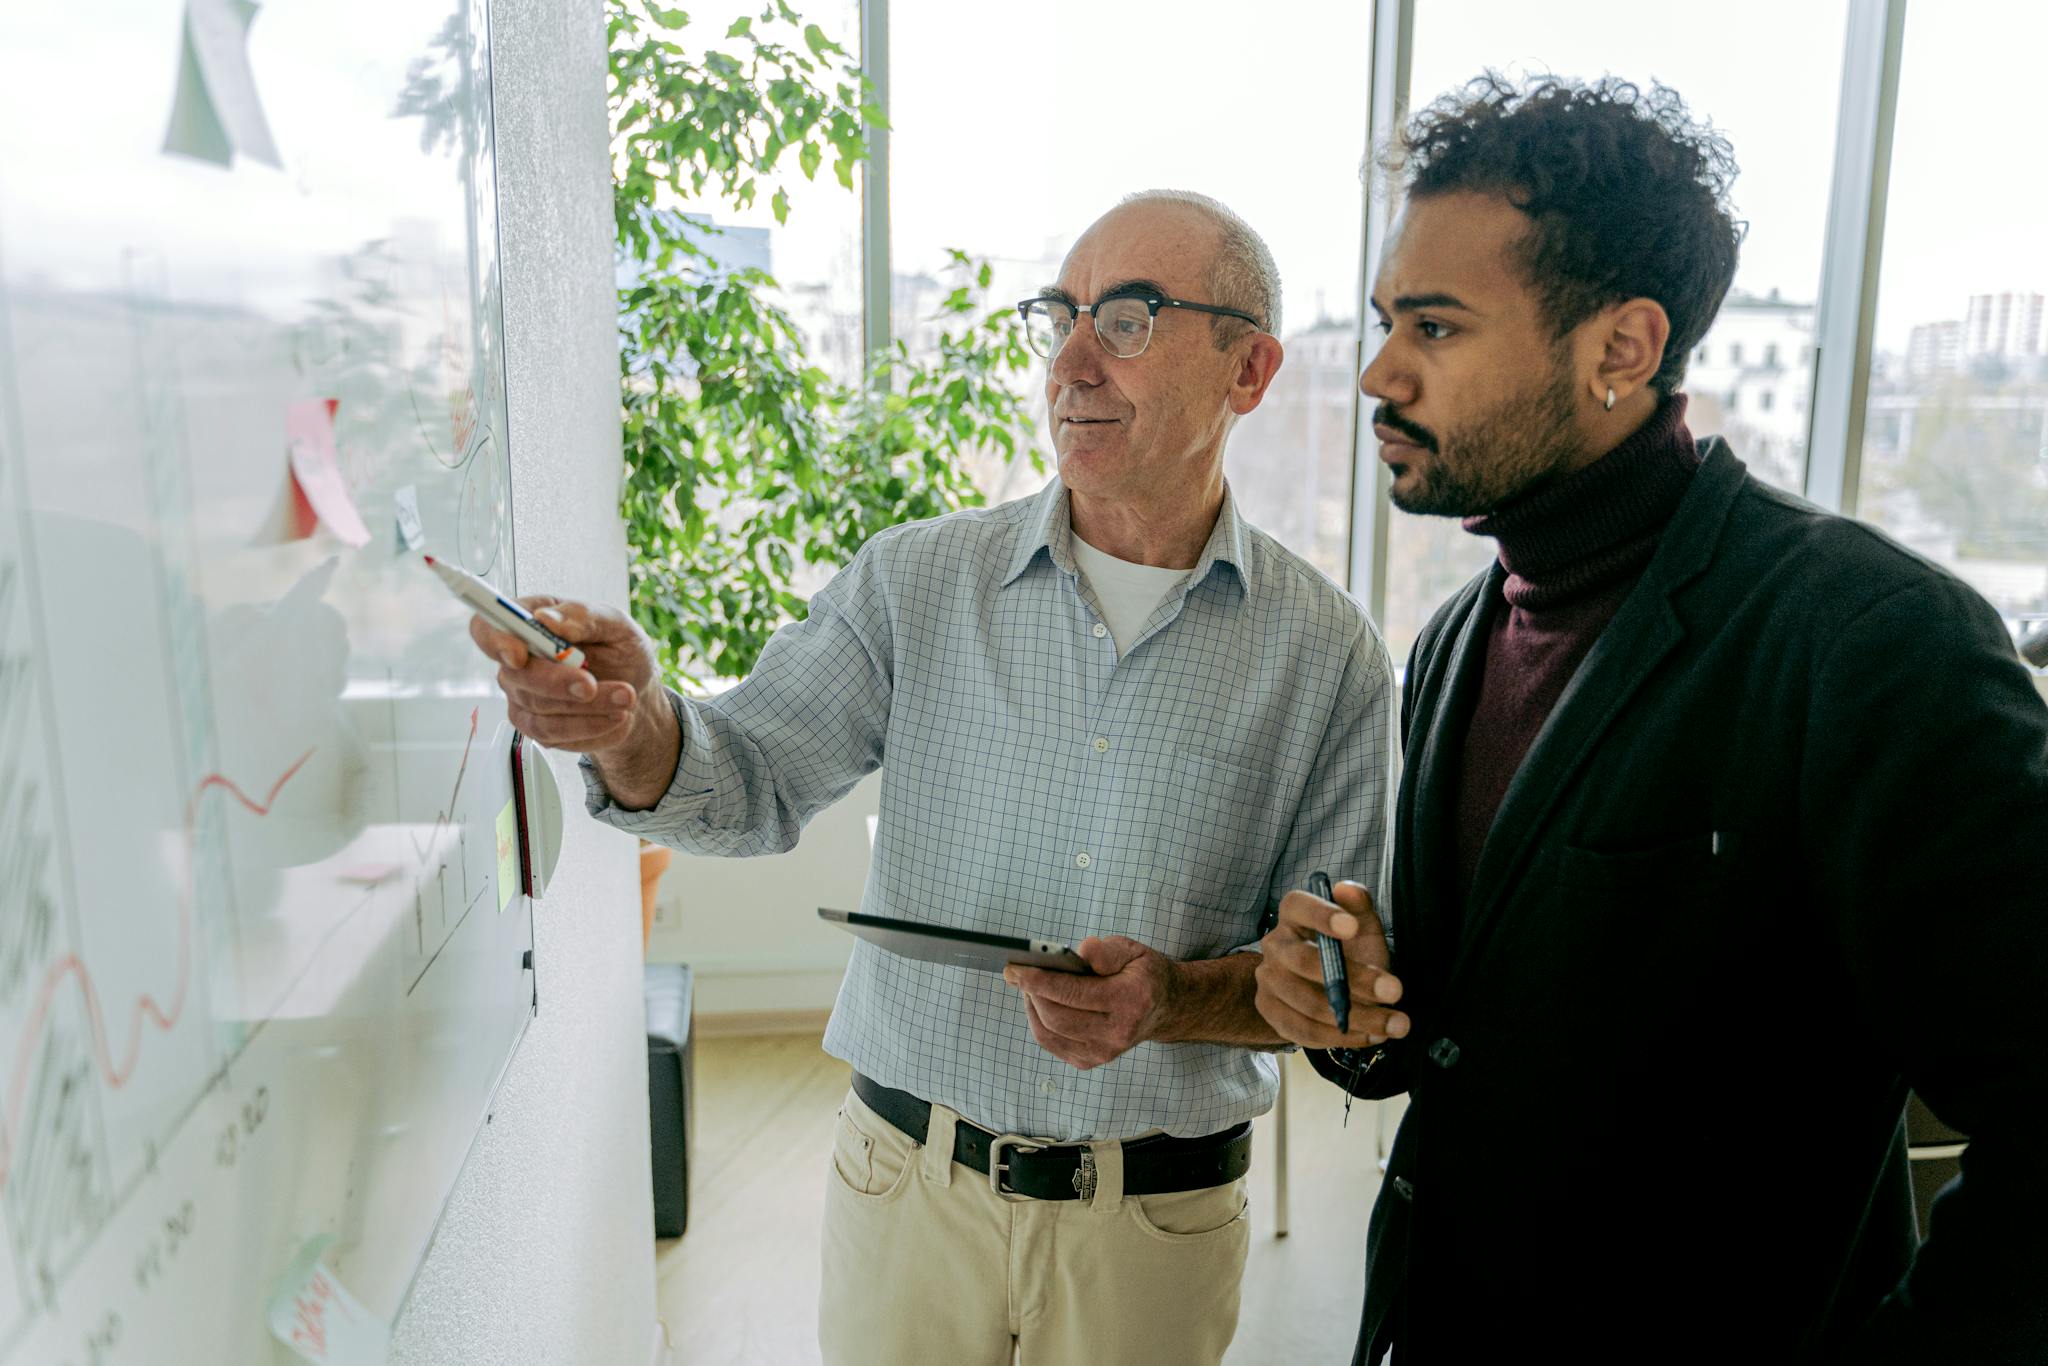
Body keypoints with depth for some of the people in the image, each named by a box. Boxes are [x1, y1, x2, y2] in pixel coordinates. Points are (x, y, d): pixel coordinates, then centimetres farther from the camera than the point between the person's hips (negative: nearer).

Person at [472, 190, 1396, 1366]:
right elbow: (753, 785, -5)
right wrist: (631, 724, -26)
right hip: (908, 1183, 1)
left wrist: (1177, 999, -22)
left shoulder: (1328, 654, -7)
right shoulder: (918, 582, -4)